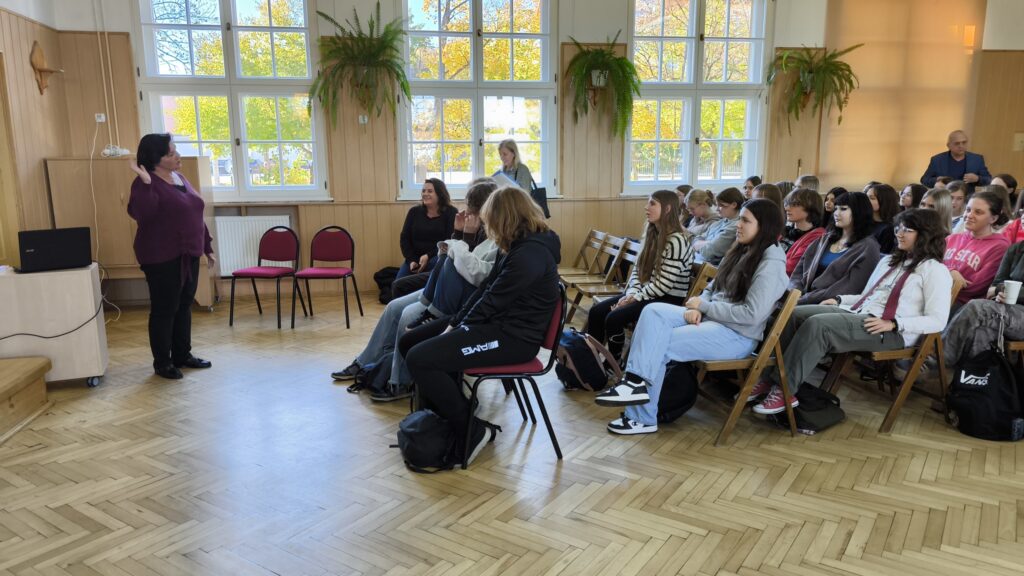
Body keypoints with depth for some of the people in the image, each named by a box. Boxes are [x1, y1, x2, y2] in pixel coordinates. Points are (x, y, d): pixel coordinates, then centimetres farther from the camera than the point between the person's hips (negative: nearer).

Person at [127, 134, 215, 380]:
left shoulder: (180, 178, 12)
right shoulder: (147, 182, -13)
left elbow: (196, 215, 17)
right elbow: (140, 214, -30)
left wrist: (207, 247, 18)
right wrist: (145, 183, -36)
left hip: (188, 254, 8)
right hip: (162, 258, -8)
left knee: (184, 306, 14)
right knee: (164, 309, 0)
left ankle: (183, 355, 26)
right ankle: (162, 362, 12)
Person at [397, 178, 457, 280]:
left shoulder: (450, 212, 1)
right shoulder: (414, 211, 12)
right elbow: (404, 238, 8)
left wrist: (428, 256, -21)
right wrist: (411, 260, -9)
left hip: (438, 258, -3)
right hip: (415, 258, 3)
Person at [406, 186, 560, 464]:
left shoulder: (530, 254, -20)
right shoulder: (519, 246, 12)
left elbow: (493, 301, -19)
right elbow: (485, 289, 12)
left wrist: (460, 329, -4)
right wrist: (453, 324, 5)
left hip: (513, 338, -11)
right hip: (500, 324, 11)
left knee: (419, 358, -19)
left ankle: (471, 431, -6)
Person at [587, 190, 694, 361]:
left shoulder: (677, 240, -17)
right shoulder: (652, 233, 11)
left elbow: (664, 284, -21)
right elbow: (638, 268, 9)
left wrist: (634, 298, -16)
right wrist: (631, 293, -7)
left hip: (668, 299, -9)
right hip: (645, 293, 9)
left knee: (613, 318, -23)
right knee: (596, 311, -5)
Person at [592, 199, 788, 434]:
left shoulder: (771, 264, -12)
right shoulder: (741, 252, 14)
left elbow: (752, 314, -20)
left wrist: (703, 306, -13)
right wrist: (697, 308, -5)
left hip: (738, 335, -8)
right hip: (710, 318, 8)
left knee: (658, 346, -21)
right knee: (653, 311, -16)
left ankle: (643, 418, -13)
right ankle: (636, 380, -25)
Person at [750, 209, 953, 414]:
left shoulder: (934, 270, -1)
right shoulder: (889, 260, 24)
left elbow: (937, 321, -9)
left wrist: (894, 324, -20)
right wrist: (839, 299, 10)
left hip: (892, 332, -8)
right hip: (857, 313, 8)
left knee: (816, 325, -30)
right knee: (795, 314, -13)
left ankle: (783, 390, -27)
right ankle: (771, 378, -18)